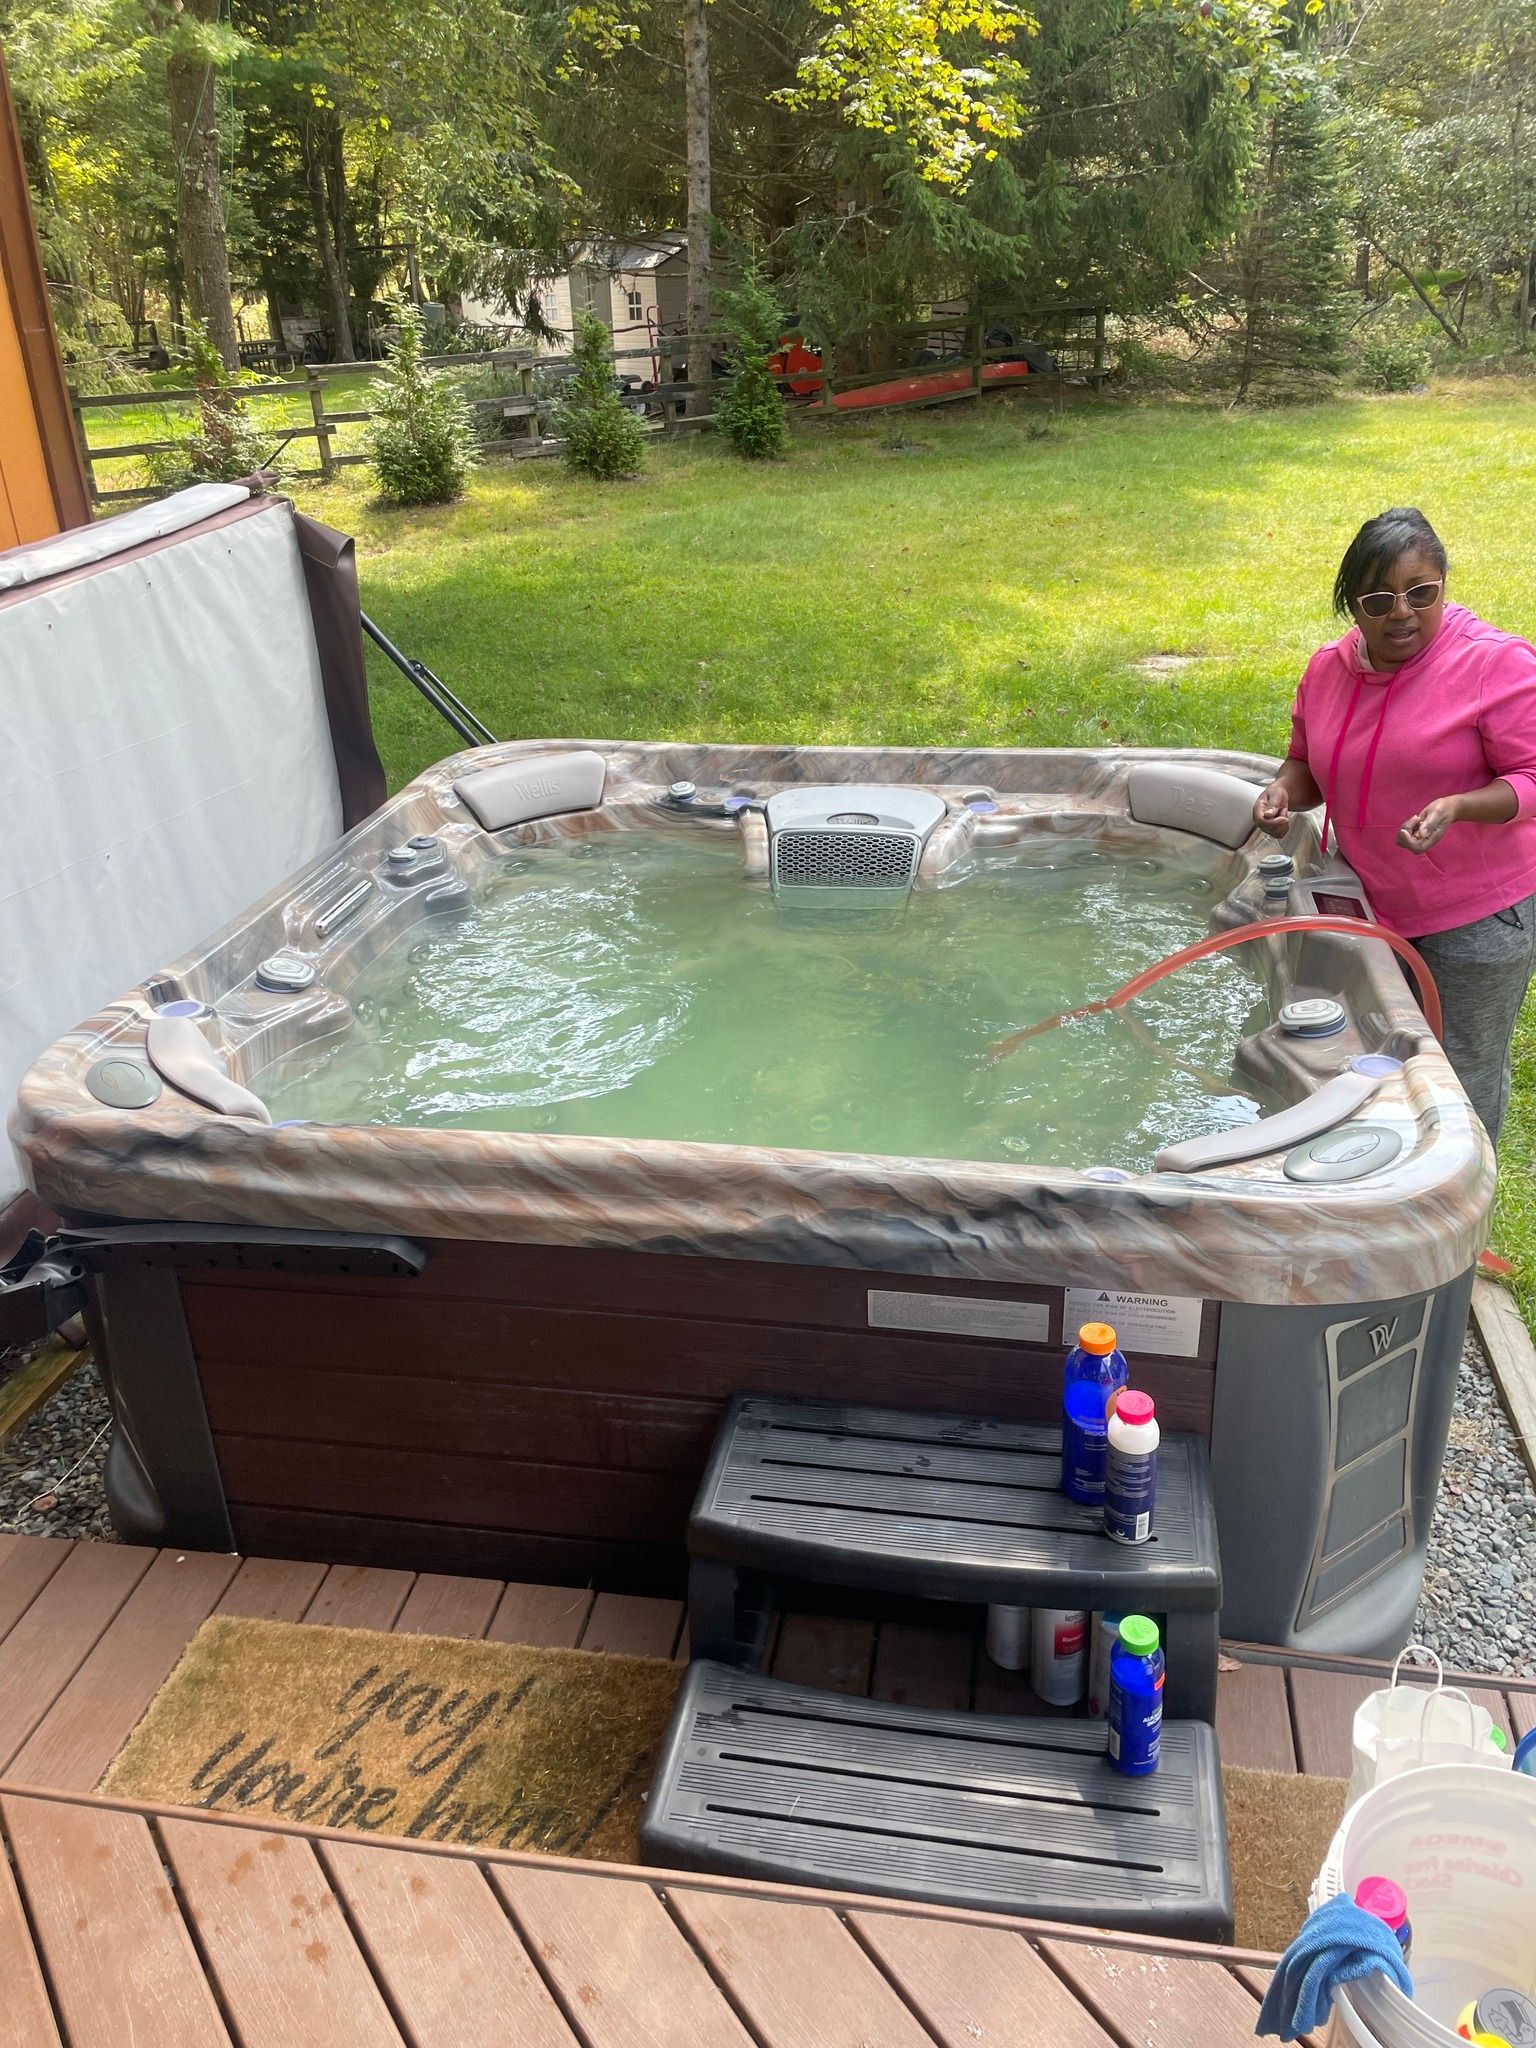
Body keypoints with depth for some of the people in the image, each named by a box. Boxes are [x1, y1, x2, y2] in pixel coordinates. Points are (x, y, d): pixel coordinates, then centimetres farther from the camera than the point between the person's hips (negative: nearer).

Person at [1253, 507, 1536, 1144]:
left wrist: (1458, 806, -34)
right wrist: (1285, 789, -7)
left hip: (1477, 917, -5)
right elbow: (1309, 762, 16)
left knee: (1463, 1076, 5)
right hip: (1372, 909, 6)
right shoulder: (1329, 668, 1)